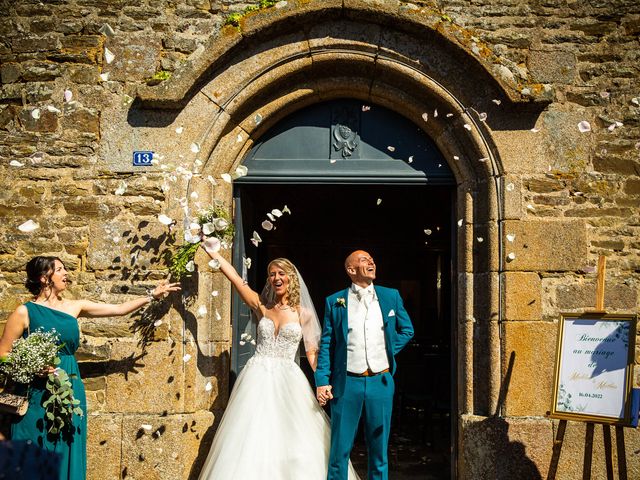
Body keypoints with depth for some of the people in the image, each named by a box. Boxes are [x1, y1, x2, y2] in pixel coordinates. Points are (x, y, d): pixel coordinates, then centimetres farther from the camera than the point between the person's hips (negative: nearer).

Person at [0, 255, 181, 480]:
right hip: (37, 396, -5)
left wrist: (152, 296, 13)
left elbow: (119, 309, 13)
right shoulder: (24, 312, -6)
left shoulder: (74, 307, 8)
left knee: (67, 458, 8)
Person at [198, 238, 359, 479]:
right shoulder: (261, 306, 6)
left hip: (288, 379, -1)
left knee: (294, 439, -2)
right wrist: (214, 254, -4)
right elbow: (236, 278, -1)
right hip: (257, 377, 1)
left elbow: (312, 353, 5)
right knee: (251, 437, 0)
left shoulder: (304, 313, 3)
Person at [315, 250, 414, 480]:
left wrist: (389, 351, 7)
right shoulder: (335, 302, 3)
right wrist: (322, 381, -5)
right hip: (347, 383, -2)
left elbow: (407, 330, 20)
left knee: (379, 447, 10)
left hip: (381, 381, 2)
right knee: (340, 448, 3)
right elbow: (326, 344, 2)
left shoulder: (391, 296, 9)